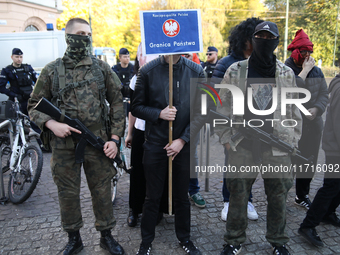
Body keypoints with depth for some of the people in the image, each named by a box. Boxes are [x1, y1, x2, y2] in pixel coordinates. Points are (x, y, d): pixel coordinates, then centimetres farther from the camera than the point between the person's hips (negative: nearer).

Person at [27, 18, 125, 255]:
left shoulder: (102, 68, 2)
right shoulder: (51, 70, 1)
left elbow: (117, 103, 3)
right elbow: (35, 105, 6)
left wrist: (115, 138, -4)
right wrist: (52, 124, -13)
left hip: (98, 142, 0)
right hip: (64, 144, 1)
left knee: (102, 191, 9)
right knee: (67, 192, 11)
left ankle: (106, 235, 29)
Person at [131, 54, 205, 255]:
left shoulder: (196, 71, -4)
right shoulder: (147, 71, -5)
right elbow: (136, 107, 1)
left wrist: (182, 140, -9)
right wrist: (159, 113, -17)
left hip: (184, 145, 1)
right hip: (155, 144, -1)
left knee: (182, 196, 14)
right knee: (153, 197, 11)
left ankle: (184, 238, 35)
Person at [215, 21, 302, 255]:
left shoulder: (287, 73, 6)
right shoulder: (235, 71, 1)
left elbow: (294, 111, 10)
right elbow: (223, 108, 3)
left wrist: (293, 141, 6)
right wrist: (226, 138, -1)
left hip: (278, 146, 2)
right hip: (242, 146, -1)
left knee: (278, 196, 12)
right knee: (238, 194, 9)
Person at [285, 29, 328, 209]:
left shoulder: (316, 71, 9)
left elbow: (324, 93, 9)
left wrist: (317, 109, -9)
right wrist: (304, 71, -17)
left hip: (313, 125, 6)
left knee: (310, 162, 13)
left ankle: (302, 196, 30)